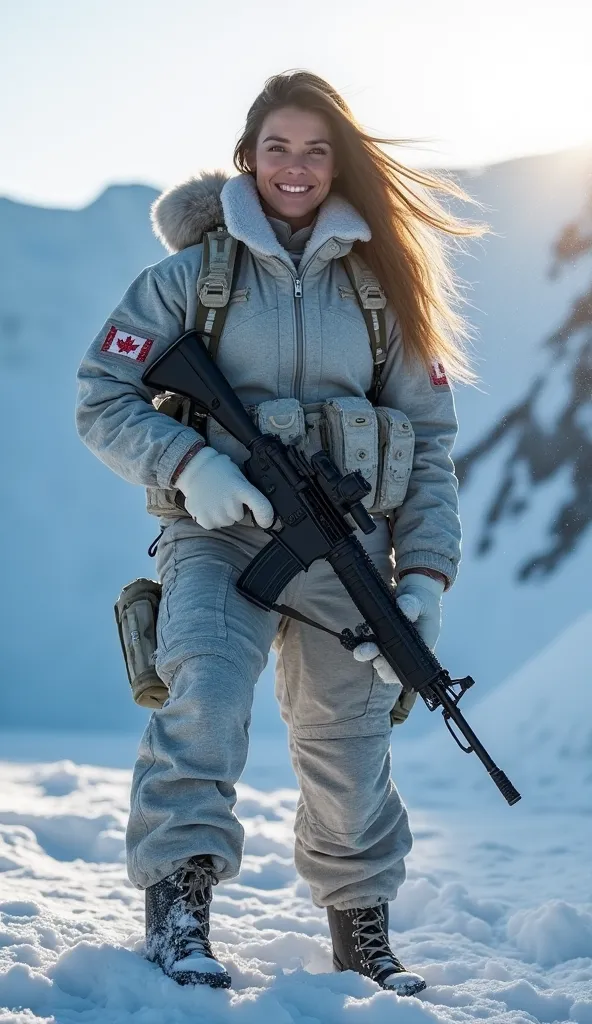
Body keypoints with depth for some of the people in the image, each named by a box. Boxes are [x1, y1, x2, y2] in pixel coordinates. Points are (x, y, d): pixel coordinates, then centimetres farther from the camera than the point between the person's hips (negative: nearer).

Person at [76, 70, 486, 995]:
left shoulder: (377, 285, 12)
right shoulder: (194, 272, 5)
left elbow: (430, 439, 12)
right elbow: (101, 400, 1)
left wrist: (425, 573, 1)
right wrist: (189, 464, -16)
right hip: (221, 534, -2)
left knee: (349, 741, 7)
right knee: (207, 689, -27)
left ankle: (363, 931, 26)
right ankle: (177, 905, -25)